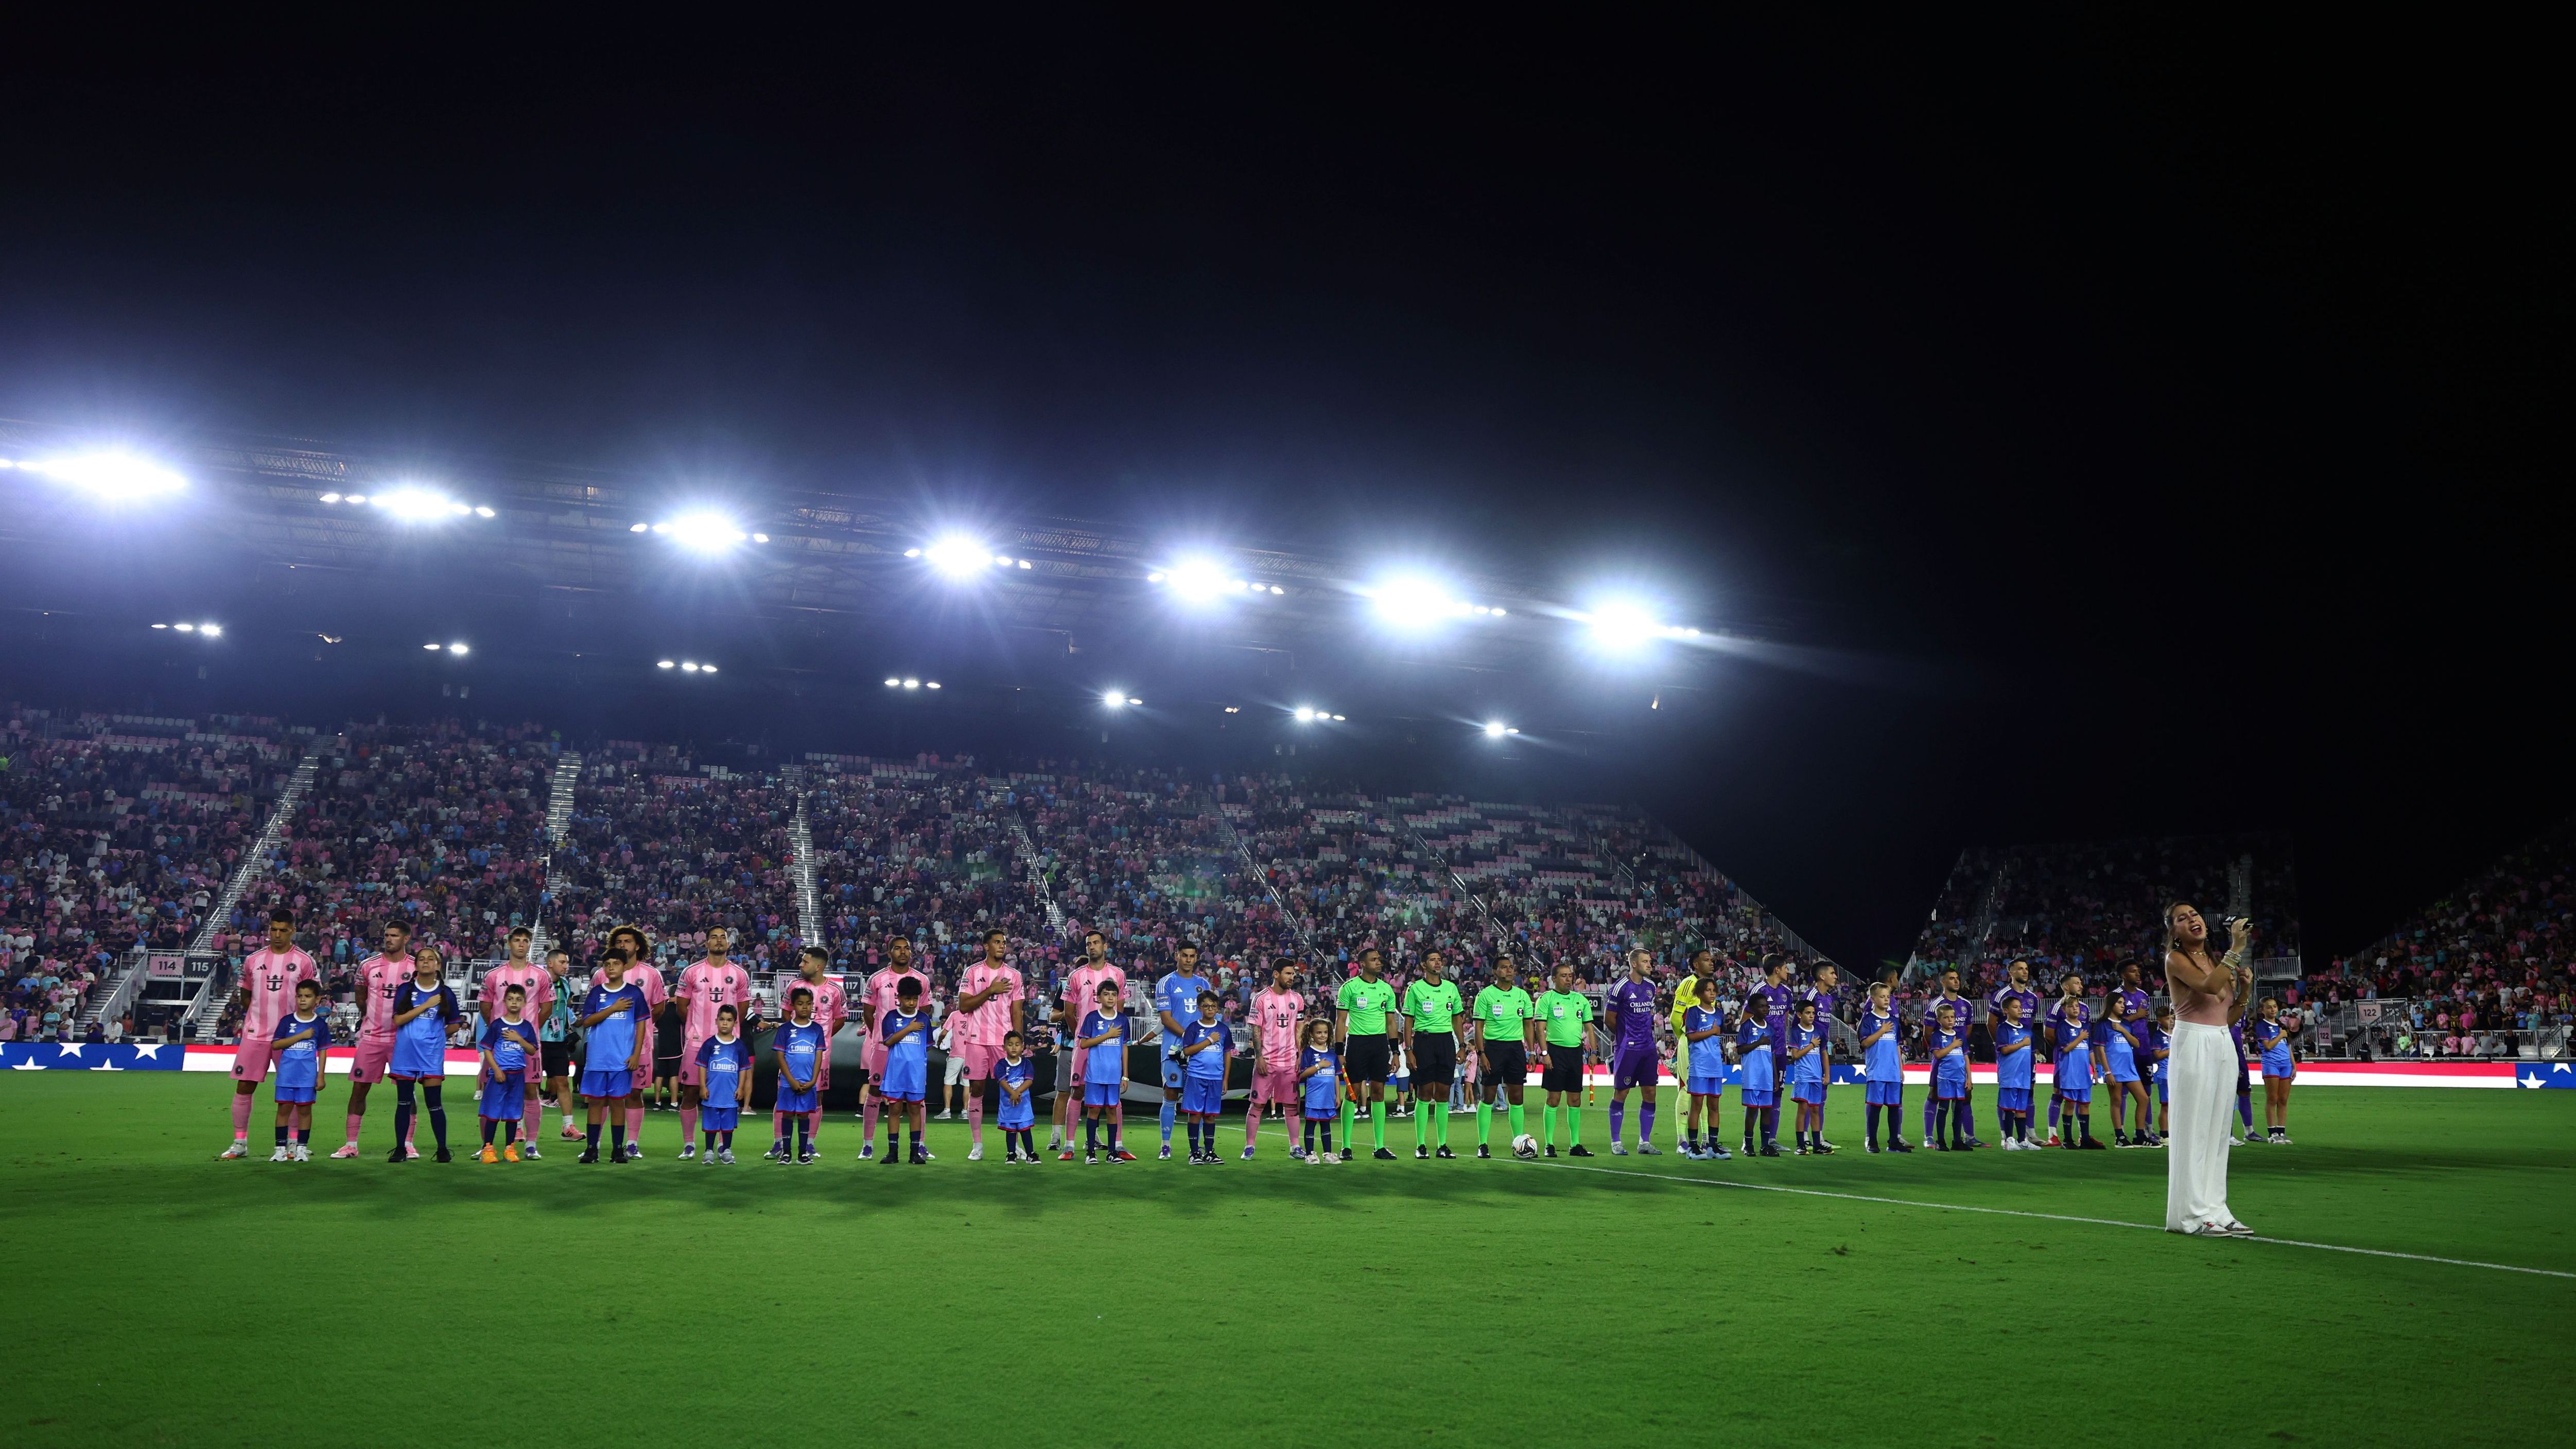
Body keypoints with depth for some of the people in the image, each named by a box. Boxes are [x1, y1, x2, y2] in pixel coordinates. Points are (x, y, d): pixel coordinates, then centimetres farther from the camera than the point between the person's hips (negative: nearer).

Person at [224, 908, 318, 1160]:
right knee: (244, 1086, 1)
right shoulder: (253, 959, 9)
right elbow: (246, 996, 19)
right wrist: (240, 1000, 0)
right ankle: (240, 1143, 11)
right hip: (256, 1034, 3)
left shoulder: (304, 961, 0)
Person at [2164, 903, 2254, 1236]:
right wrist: (2236, 949, -23)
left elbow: (2228, 1017, 19)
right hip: (2193, 1044, -7)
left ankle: (2215, 1209, 12)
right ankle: (2193, 1214, -4)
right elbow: (2209, 986, -24)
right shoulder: (2176, 959, -4)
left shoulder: (2216, 960, 16)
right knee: (2193, 1129, -6)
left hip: (2223, 1046, 7)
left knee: (2218, 1130, 8)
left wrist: (2244, 990, 4)